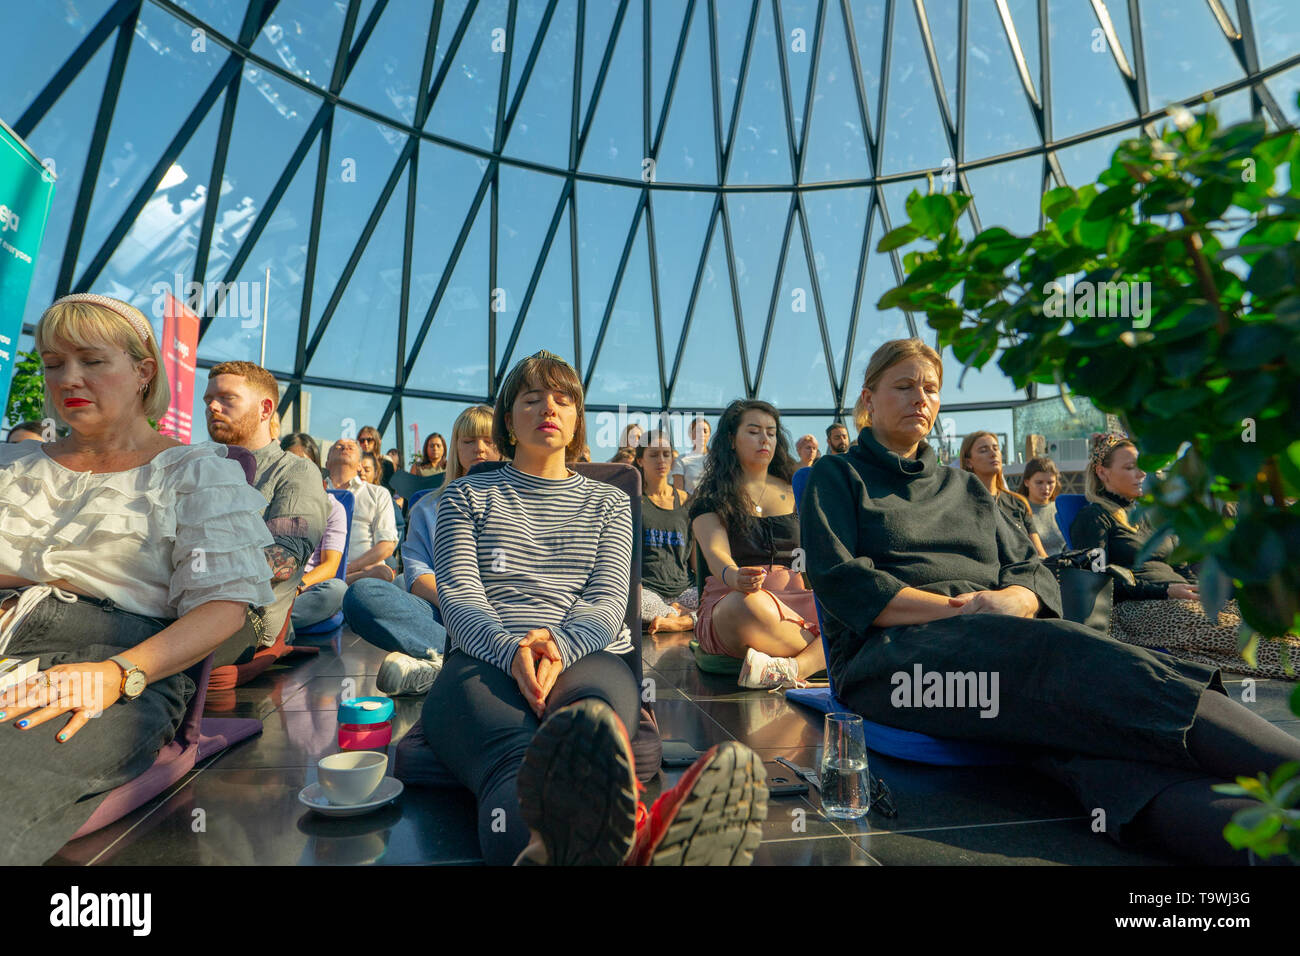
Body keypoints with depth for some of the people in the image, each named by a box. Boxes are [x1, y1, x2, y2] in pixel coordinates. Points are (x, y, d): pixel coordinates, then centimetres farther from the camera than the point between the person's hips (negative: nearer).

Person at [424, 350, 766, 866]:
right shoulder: (467, 496, 21)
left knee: (591, 726, -39)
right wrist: (513, 650, -17)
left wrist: (558, 646, -15)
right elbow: (457, 595, 6)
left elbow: (608, 600, 9)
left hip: (587, 655, 2)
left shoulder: (608, 502, 24)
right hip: (485, 659, -1)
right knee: (512, 754, -40)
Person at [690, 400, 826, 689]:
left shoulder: (795, 492, 20)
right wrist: (735, 577, -35)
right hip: (732, 599, -4)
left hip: (795, 598, 4)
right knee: (747, 605, -40)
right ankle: (822, 656, -20)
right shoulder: (711, 497, 6)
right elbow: (715, 550, -11)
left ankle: (794, 668, -42)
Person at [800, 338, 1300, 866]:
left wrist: (1011, 600, -7)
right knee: (1074, 661, -32)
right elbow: (840, 580, -5)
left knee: (1080, 724, -31)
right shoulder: (838, 477, 12)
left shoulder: (965, 487, 29)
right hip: (888, 653, -4)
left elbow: (1036, 573, 20)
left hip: (997, 641, 5)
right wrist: (958, 609, -13)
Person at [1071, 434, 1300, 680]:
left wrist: (1200, 590, 2)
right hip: (1137, 608, -8)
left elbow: (1180, 567, 26)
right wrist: (1166, 591, -16)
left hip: (1180, 601, 8)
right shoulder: (1092, 517, 1)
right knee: (1235, 632, -31)